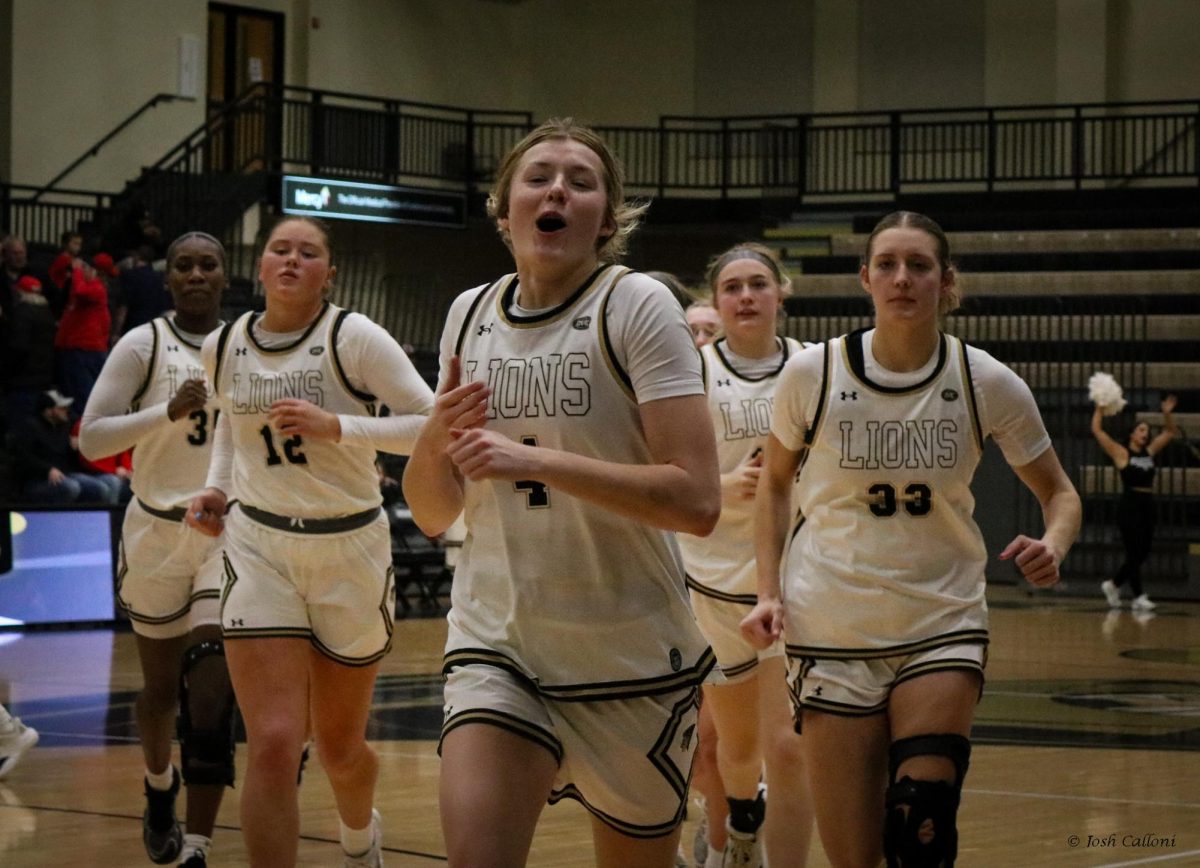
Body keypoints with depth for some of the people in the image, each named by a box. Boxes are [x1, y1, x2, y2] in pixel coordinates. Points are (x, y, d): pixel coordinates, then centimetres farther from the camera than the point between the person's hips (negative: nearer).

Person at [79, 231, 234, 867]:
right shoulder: (142, 345, -5)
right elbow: (90, 439, -12)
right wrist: (169, 412, -23)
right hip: (158, 529, -1)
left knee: (211, 677, -16)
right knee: (161, 686, 13)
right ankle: (159, 788, 45)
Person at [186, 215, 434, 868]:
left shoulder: (354, 337, -12)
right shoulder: (222, 347, 2)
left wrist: (337, 426, -24)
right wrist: (217, 486, 8)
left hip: (350, 550, -2)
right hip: (259, 547, 2)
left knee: (339, 748, 14)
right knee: (273, 747, -15)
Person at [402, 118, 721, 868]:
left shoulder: (636, 305, -9)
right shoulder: (470, 315, 7)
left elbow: (697, 500, -19)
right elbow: (433, 513, 12)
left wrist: (536, 461, -24)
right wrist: (438, 437, -9)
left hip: (631, 658, -3)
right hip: (497, 646, 3)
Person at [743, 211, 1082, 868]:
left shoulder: (988, 385, -5)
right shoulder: (812, 374, -6)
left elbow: (1058, 493, 6)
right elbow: (775, 481, 10)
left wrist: (1053, 545, -16)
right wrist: (768, 592, 0)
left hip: (943, 624, 0)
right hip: (834, 629, 0)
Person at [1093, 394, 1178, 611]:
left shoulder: (1150, 452, 15)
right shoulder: (1121, 453, -1)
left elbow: (1170, 432, 23)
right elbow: (1097, 431, -5)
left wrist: (1167, 413, 10)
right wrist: (1100, 408, -5)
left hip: (1147, 505, 6)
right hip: (1129, 506, -6)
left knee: (1142, 554, 7)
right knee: (1134, 554, -8)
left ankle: (1113, 585, 26)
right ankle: (1138, 597, -5)